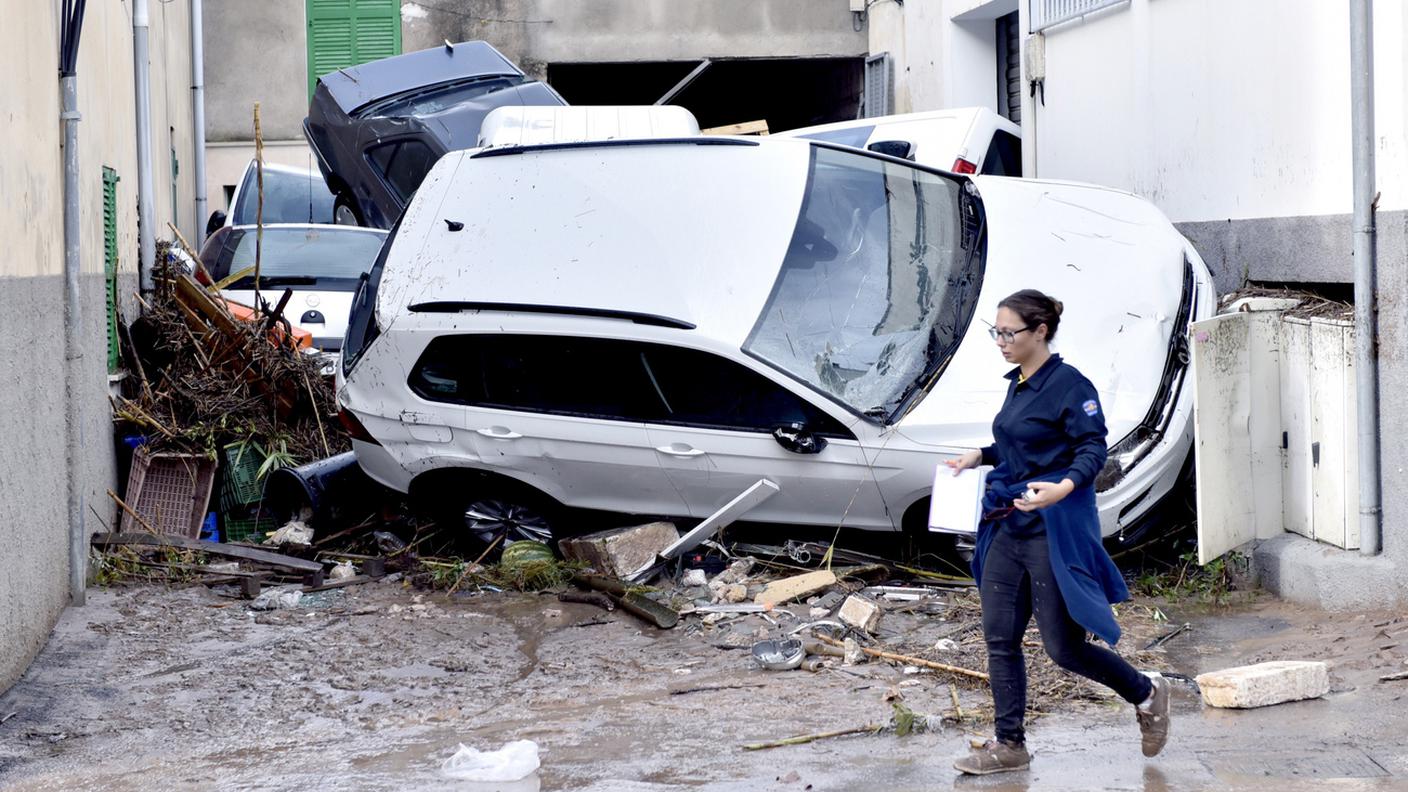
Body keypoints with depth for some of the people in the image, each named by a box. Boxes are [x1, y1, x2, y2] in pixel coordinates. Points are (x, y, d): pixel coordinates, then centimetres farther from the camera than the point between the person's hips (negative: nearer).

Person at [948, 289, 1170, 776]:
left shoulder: (1069, 384, -13)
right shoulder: (1018, 384, 13)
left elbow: (1093, 448, -18)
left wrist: (1063, 487, -33)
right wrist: (980, 457, 12)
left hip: (1053, 530, -9)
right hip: (1009, 526, 9)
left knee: (1063, 647, -3)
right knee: (1000, 638, 5)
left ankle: (1147, 694, 20)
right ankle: (1008, 746, 12)